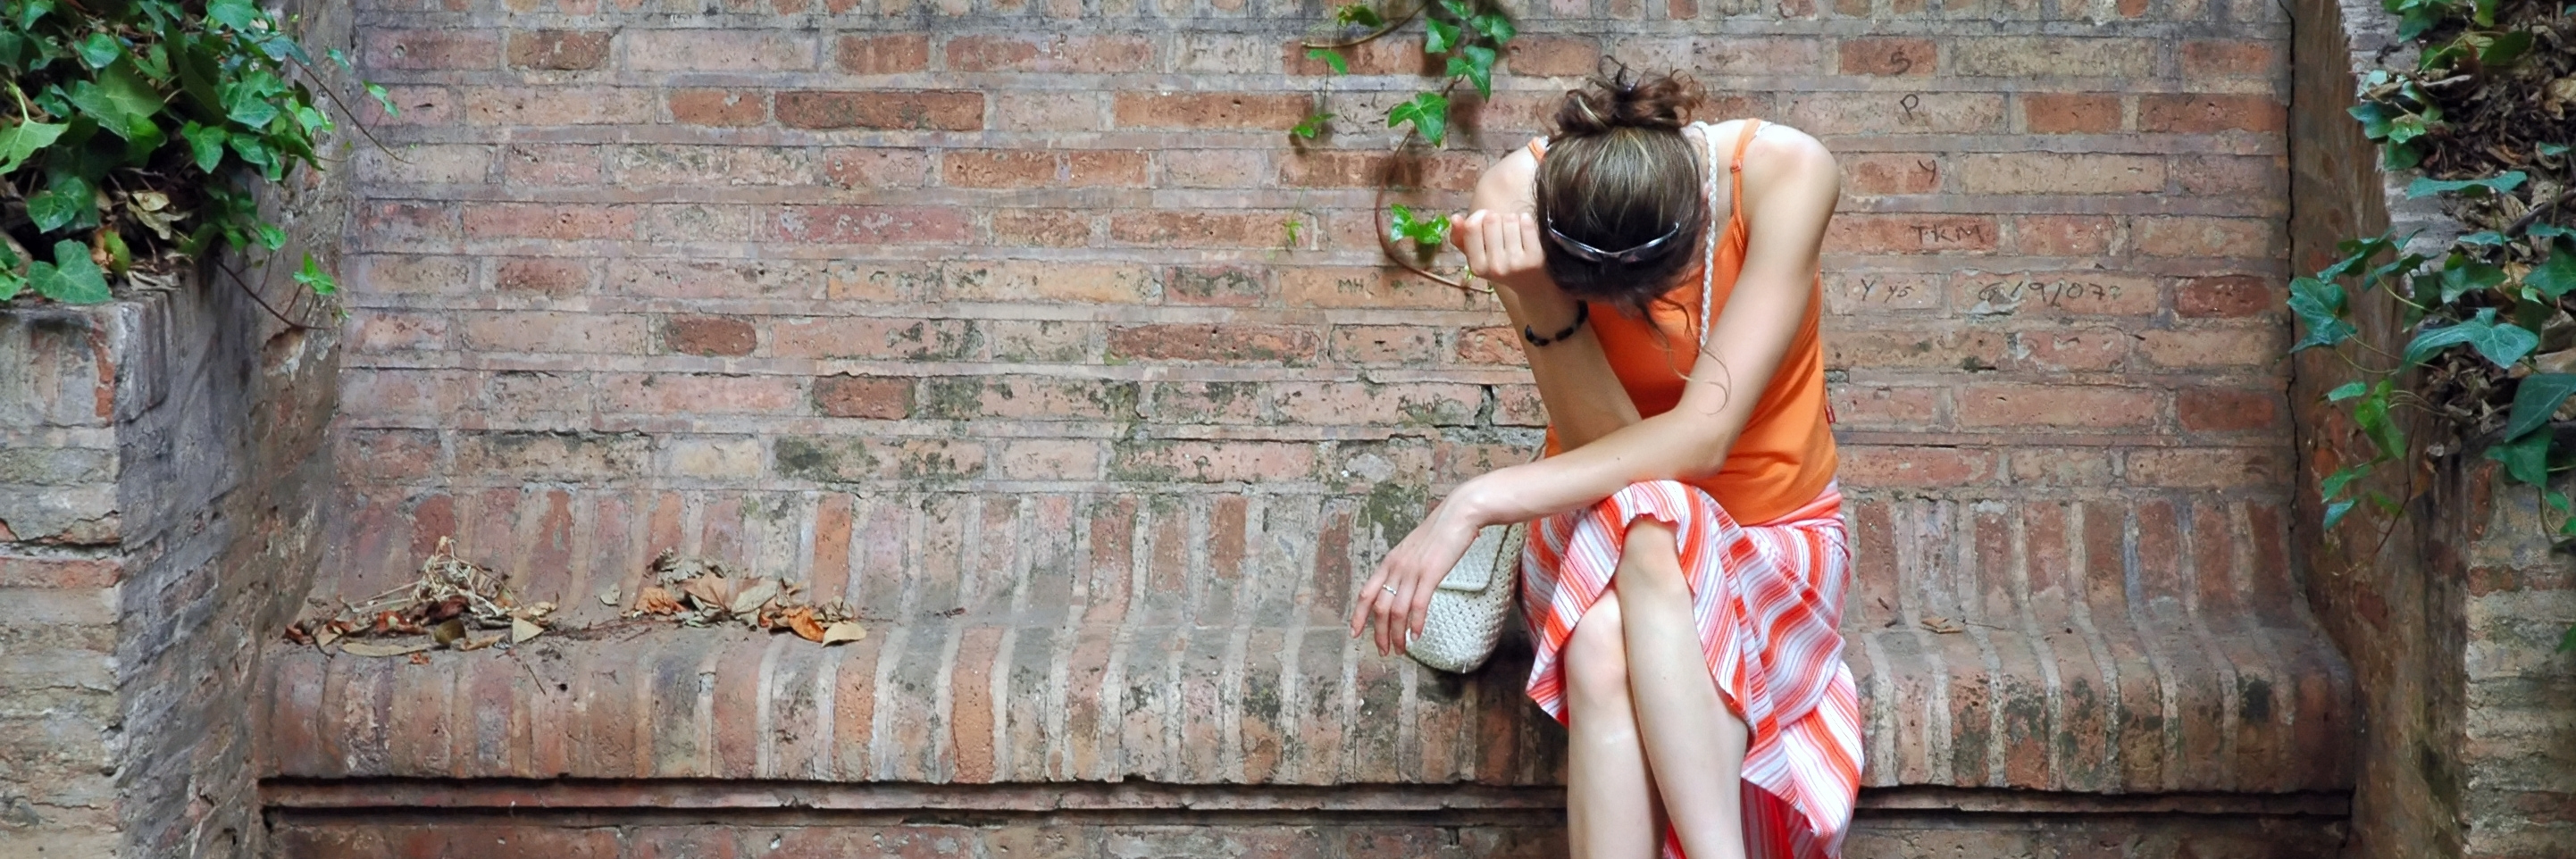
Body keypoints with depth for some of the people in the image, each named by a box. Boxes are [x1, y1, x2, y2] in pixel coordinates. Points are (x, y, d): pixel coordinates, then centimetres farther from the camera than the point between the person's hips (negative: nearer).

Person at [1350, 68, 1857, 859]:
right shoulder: (1517, 194, -21)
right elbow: (1603, 440, -22)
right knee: (1606, 650, -38)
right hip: (1600, 527, 1)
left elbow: (1704, 435, -30)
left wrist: (1478, 502, -35)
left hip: (1770, 529, -1)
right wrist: (1539, 303, -40)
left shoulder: (1786, 174, -25)